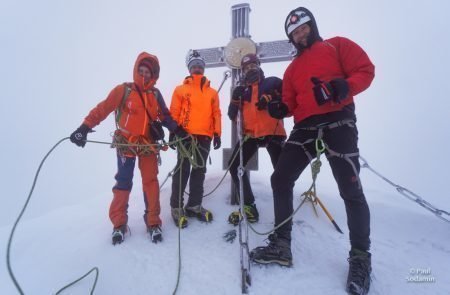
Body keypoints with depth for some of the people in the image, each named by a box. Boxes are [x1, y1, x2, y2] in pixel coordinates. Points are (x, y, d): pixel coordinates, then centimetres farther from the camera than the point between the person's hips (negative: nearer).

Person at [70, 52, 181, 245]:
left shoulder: (155, 94, 5)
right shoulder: (123, 90, -6)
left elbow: (165, 116, 12)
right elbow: (103, 109, -10)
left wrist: (176, 129, -2)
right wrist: (85, 127, -18)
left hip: (148, 145, 3)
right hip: (126, 144, -2)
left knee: (151, 181, 3)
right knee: (123, 183, 4)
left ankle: (153, 223, 14)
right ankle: (119, 224, 19)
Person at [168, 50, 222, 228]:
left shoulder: (212, 92, 15)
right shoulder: (181, 89, 8)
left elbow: (216, 114, 12)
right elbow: (174, 112, 3)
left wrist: (217, 134, 4)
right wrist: (172, 132, -5)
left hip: (205, 136, 3)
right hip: (185, 134, -3)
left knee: (199, 170, 7)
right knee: (183, 169, -5)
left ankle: (194, 205, 18)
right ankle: (176, 207, 4)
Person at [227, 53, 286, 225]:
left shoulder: (272, 82, 10)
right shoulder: (241, 90, 18)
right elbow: (232, 116, 11)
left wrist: (271, 98, -19)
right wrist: (236, 98, -6)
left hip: (272, 132, -3)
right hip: (250, 134, 4)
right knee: (235, 166, -3)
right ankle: (249, 207, 5)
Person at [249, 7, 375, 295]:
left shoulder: (337, 45, 11)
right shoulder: (292, 68, 24)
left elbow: (365, 70, 0)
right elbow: (292, 103, 16)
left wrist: (344, 87, -20)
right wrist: (280, 108, -6)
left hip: (338, 123, -5)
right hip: (305, 129, 6)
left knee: (351, 190, -6)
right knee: (280, 179, -3)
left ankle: (360, 257, 14)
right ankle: (281, 245, 8)